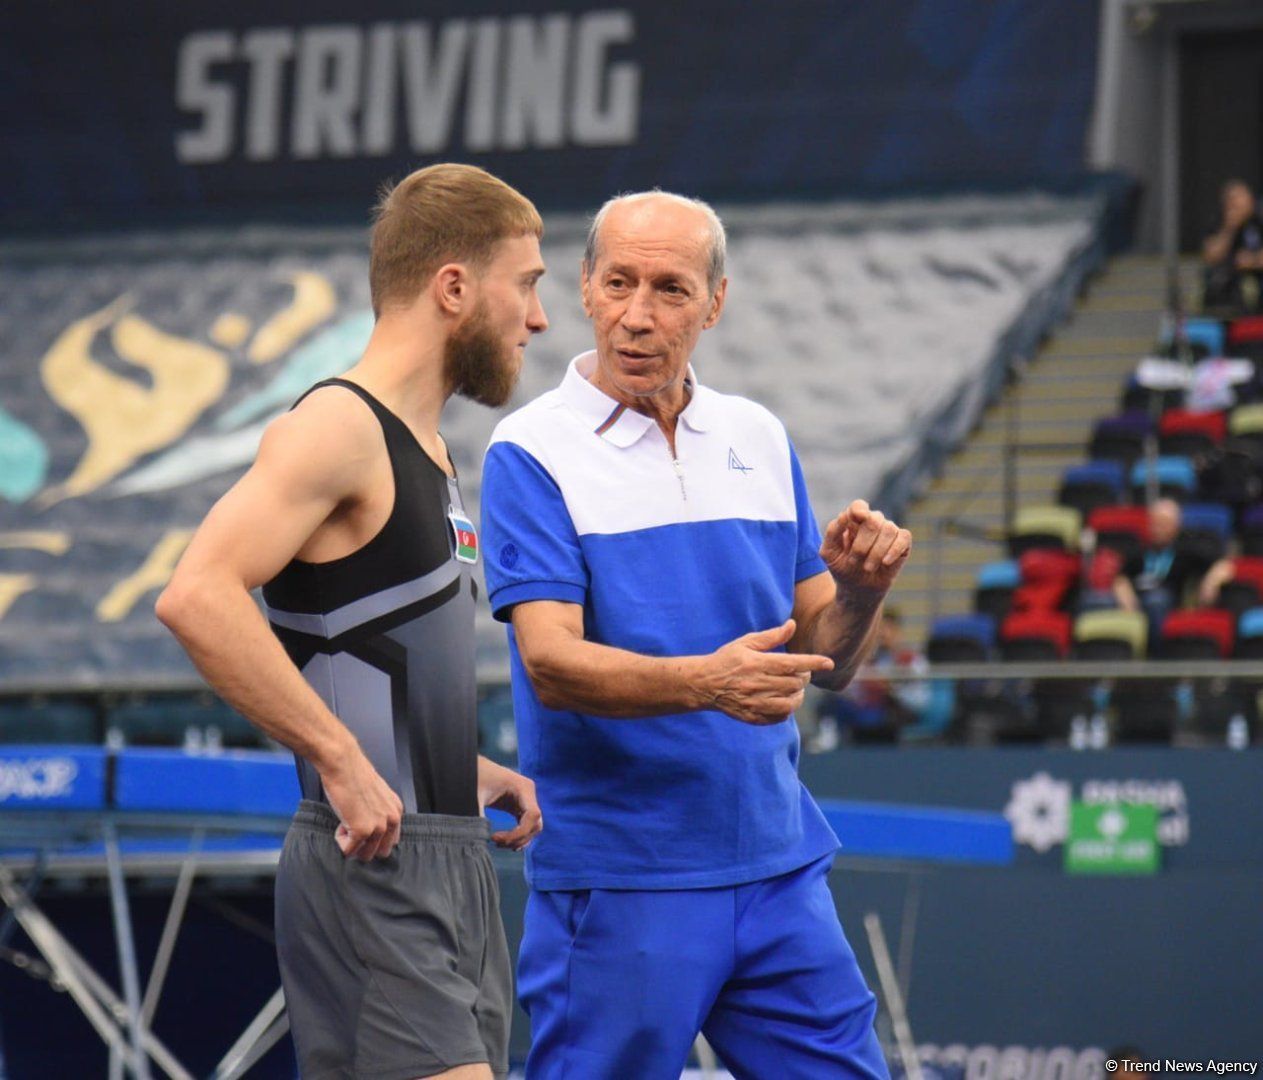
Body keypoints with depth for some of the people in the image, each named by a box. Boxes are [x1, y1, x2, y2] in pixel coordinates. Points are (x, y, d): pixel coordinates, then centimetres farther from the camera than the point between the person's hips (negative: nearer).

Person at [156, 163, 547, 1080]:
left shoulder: (424, 449, 18)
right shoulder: (338, 428, -12)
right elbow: (198, 597, -25)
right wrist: (342, 760, -24)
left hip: (452, 863, 10)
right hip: (375, 870, -10)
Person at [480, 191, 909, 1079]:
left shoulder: (760, 440, 10)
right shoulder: (532, 453, -6)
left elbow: (827, 659, 12)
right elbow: (550, 663, -17)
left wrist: (861, 590, -11)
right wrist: (707, 682, -34)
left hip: (780, 870, 5)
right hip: (617, 879, -5)